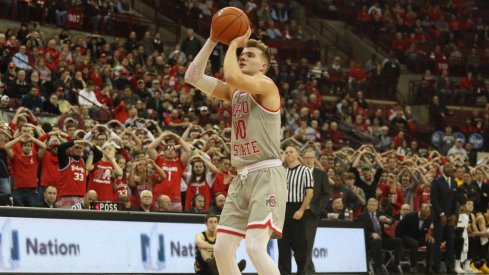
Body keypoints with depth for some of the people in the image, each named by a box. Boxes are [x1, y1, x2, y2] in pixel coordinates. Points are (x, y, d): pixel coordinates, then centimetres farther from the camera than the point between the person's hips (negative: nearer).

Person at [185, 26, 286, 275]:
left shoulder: (265, 85, -7)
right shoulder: (234, 92, 16)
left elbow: (232, 77, -26)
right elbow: (193, 77, 10)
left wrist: (233, 43, -10)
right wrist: (212, 41, 4)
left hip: (267, 175, -9)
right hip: (242, 177, 9)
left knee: (255, 247, -23)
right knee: (222, 249, 5)